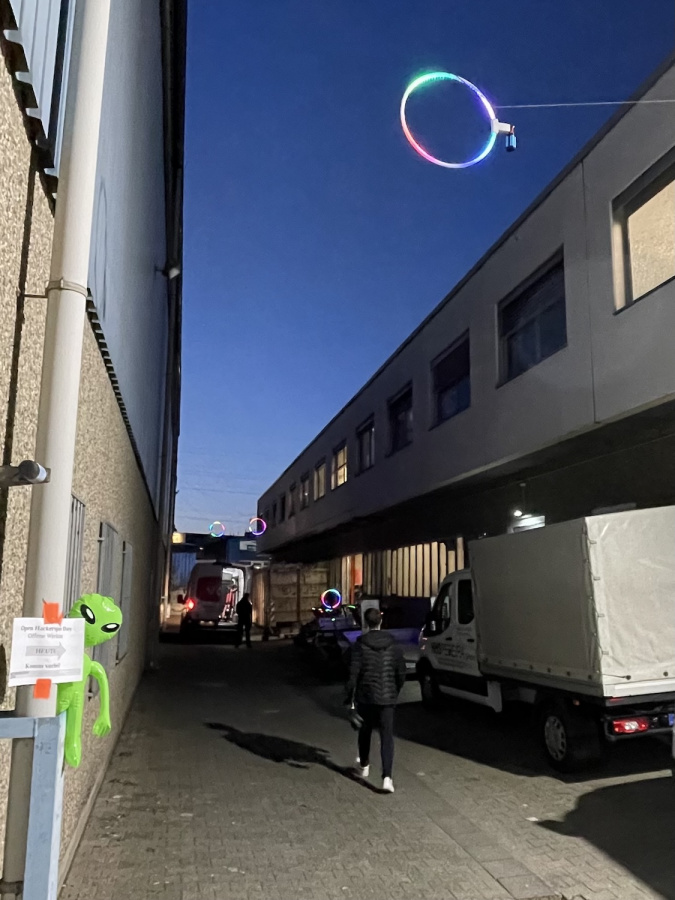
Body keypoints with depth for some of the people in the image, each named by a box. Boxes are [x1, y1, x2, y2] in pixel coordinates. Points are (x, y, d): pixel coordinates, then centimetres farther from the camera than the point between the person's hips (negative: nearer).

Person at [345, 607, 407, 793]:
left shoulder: (361, 644, -10)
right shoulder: (392, 644, -1)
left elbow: (354, 673, -13)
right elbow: (401, 672, 4)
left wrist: (350, 696, -4)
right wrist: (395, 692, 18)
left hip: (366, 695, -1)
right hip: (387, 697, 1)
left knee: (365, 729, 22)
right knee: (387, 735, 2)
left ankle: (364, 766, 39)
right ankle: (387, 777, -10)